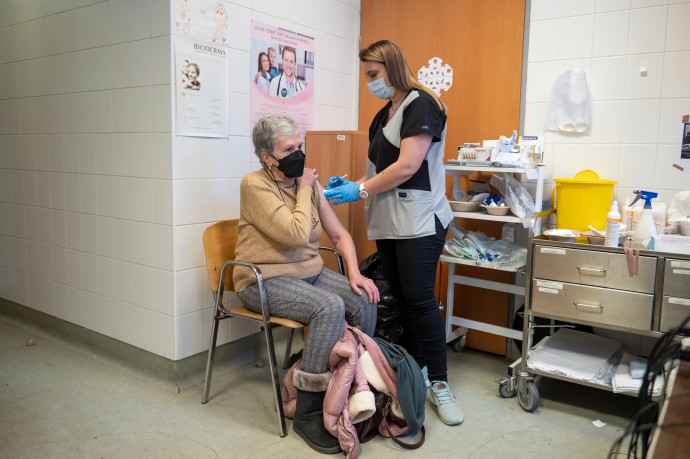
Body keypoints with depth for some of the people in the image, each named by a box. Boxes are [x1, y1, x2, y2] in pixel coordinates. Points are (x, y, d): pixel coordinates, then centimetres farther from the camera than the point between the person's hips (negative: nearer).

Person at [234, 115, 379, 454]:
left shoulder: (308, 182, 8)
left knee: (364, 302, -14)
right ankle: (308, 413, -19)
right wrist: (304, 189, -10)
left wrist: (354, 273, -5)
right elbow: (296, 234, -23)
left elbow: (339, 234, 10)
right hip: (265, 280, -7)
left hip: (310, 273, 7)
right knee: (330, 307, -30)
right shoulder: (255, 185, -13)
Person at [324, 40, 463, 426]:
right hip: (389, 222, 8)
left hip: (419, 221, -8)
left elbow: (407, 167, -16)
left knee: (420, 299, -8)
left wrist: (361, 190, -11)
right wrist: (351, 184, 7)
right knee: (400, 298, 9)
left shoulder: (421, 105, -7)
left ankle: (439, 384, 3)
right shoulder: (384, 115, 20)